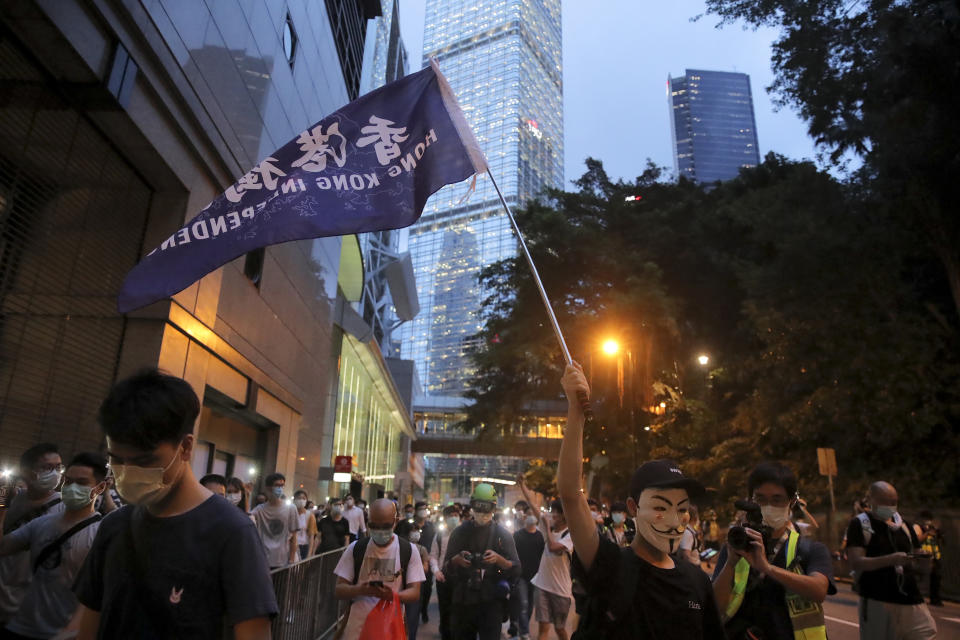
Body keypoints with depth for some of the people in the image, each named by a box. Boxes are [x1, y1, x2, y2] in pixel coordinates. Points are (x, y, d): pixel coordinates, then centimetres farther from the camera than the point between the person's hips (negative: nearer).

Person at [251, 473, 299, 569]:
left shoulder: (291, 508, 0)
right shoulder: (260, 509, 2)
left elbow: (293, 538, 2)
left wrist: (291, 561, -3)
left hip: (284, 562, 0)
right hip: (263, 561, 1)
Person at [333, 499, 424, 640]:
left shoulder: (408, 550, -5)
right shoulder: (355, 548, -2)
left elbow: (415, 593, -6)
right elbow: (338, 590, -2)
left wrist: (392, 595, -27)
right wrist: (360, 590, -23)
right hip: (357, 625, 1)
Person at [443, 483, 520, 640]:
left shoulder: (503, 534, 3)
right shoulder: (459, 532, 6)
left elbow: (516, 570, -1)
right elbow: (446, 569, 8)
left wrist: (498, 559, -19)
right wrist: (456, 560, -14)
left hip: (491, 603, -2)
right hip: (463, 602, 2)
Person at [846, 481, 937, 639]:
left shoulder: (902, 523, 14)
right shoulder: (859, 524, -4)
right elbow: (856, 563, -15)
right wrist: (891, 560, -27)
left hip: (912, 600, 5)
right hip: (877, 603, -5)